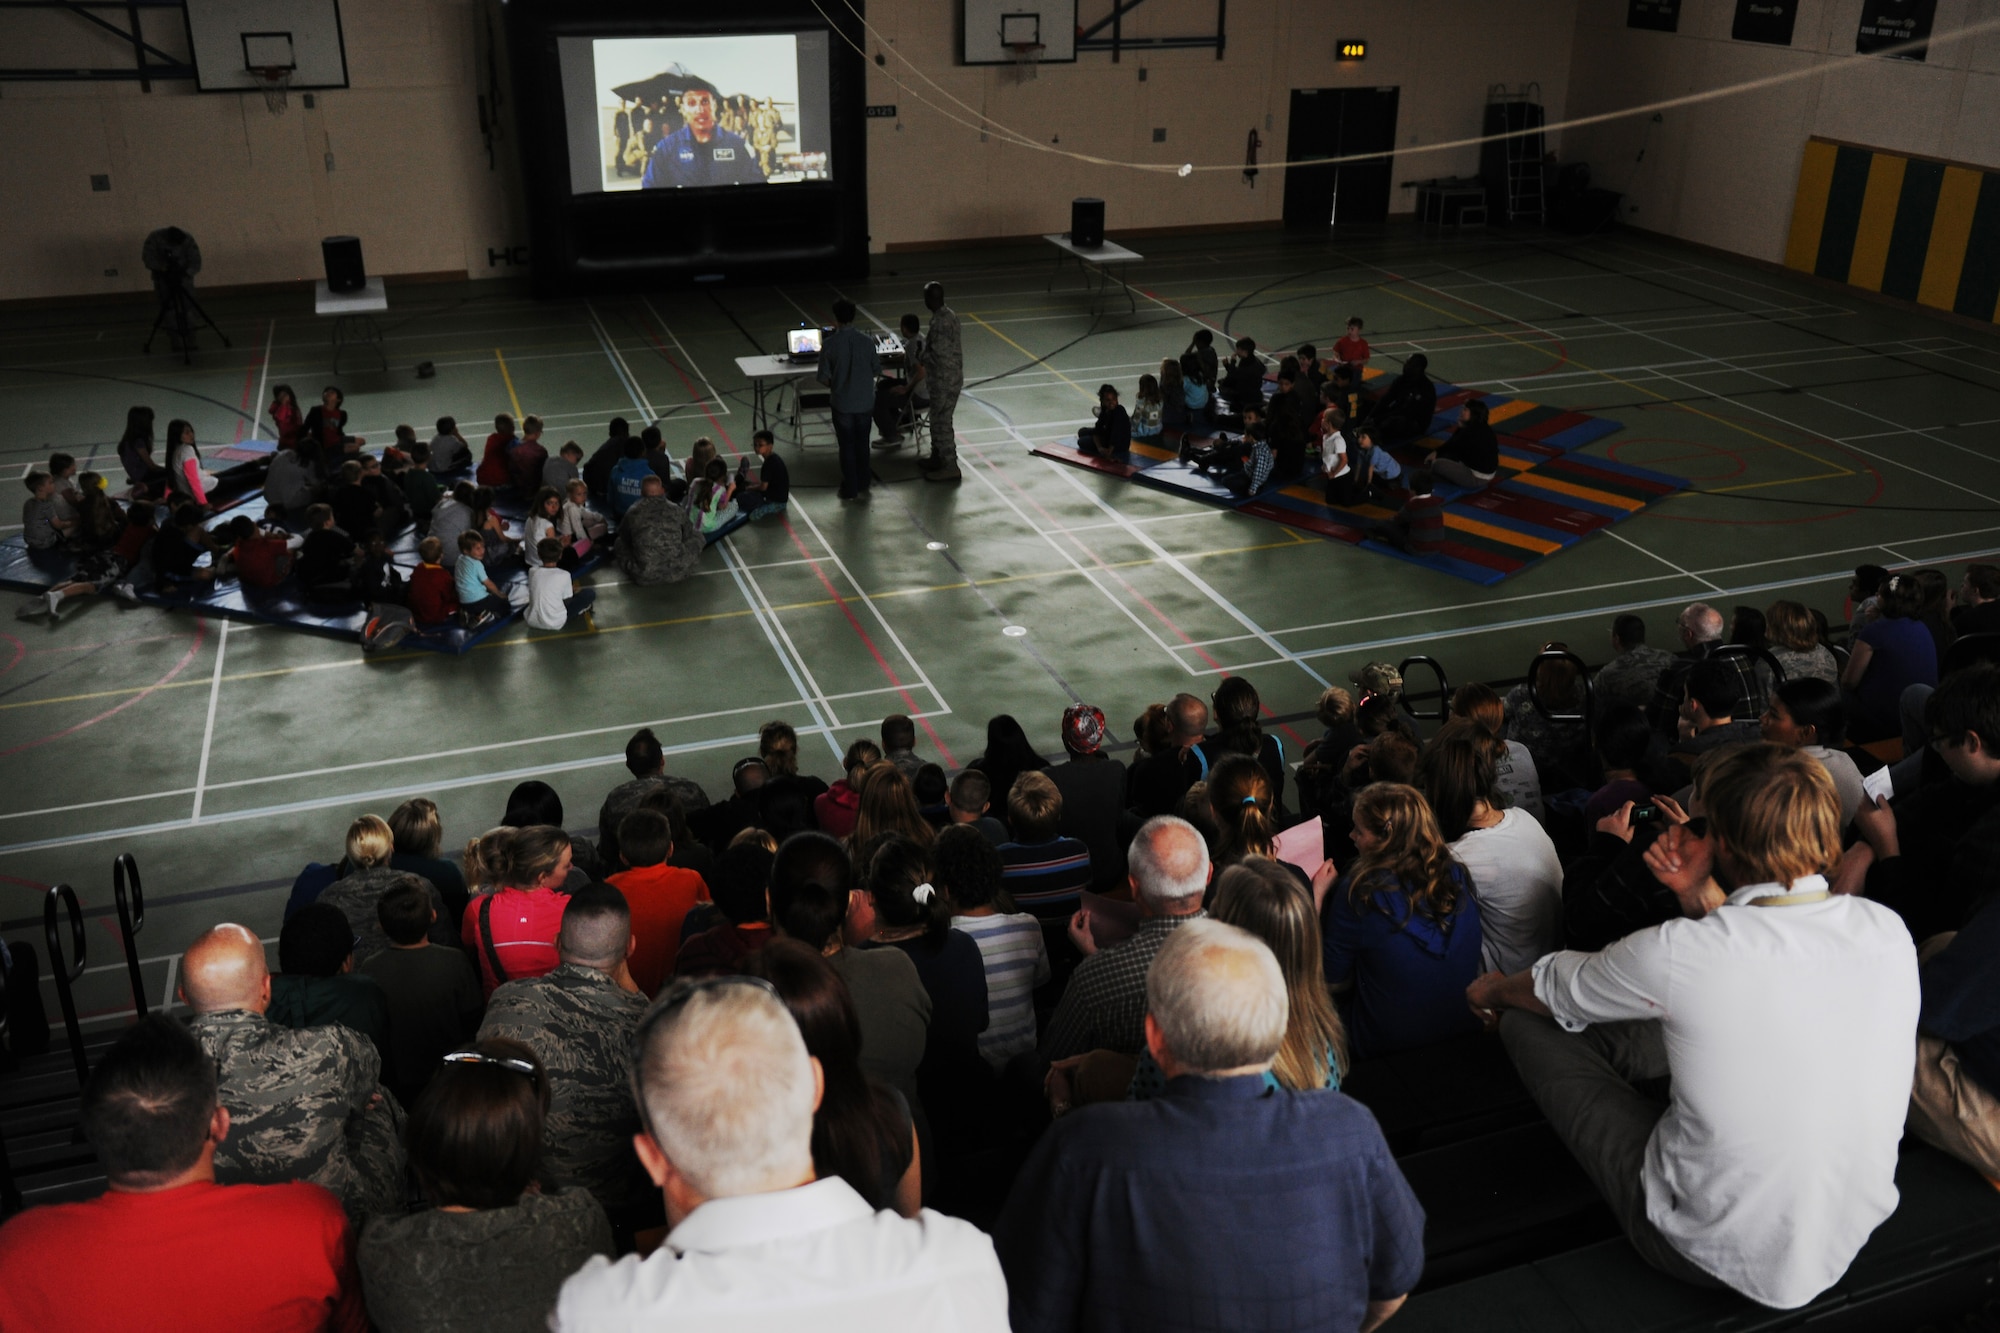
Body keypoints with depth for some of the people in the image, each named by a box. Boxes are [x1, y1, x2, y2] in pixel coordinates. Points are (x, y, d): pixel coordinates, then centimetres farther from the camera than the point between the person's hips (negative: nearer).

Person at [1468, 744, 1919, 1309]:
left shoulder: (1677, 954, -27)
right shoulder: (1889, 932, -13)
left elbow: (1545, 991, -3)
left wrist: (1491, 990, 19)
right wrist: (1702, 896, 0)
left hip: (1718, 1256, -5)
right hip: (1856, 1230, 6)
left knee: (1528, 1022, 5)